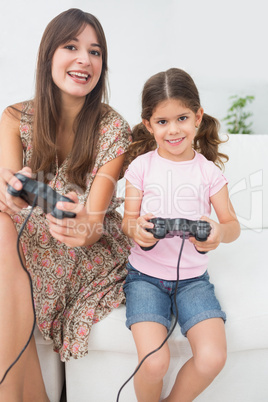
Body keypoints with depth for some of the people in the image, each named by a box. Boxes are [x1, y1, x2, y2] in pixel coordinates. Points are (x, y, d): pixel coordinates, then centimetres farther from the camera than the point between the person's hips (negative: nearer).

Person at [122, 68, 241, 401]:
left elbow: (233, 224, 2)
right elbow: (128, 220, 2)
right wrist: (137, 230, -23)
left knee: (212, 358, -16)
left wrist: (219, 233, -22)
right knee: (154, 361, -20)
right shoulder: (141, 165, -1)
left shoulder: (208, 170, 0)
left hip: (193, 276, 1)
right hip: (145, 274, -1)